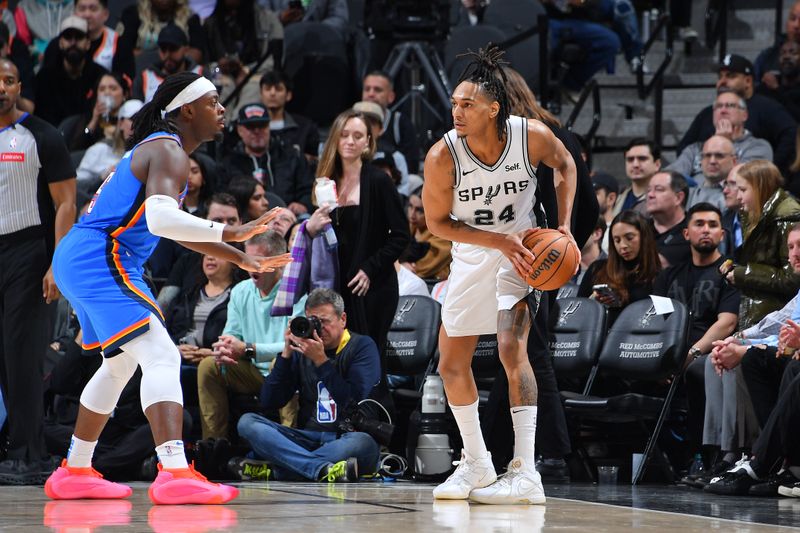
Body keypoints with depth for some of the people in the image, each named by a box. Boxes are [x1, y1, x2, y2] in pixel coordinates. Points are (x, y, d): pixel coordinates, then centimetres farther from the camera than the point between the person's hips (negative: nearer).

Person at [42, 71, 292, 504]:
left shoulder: (158, 148, 21)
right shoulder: (169, 151, -12)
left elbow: (176, 226, 31)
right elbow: (160, 218, -31)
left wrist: (240, 259, 27)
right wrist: (228, 234, -36)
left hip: (77, 259, 11)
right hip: (101, 261, -11)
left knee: (121, 364, 26)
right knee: (161, 357, -20)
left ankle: (74, 473, 33)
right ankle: (175, 475, -34)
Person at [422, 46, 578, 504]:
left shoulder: (533, 136, -24)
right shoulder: (443, 157, -24)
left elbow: (564, 165, 0)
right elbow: (438, 222, -12)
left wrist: (564, 225, -11)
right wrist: (499, 241, -23)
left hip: (520, 250, -3)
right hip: (472, 254, 3)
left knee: (512, 347, -22)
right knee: (452, 363, 9)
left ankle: (526, 474, -24)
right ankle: (477, 465, 28)